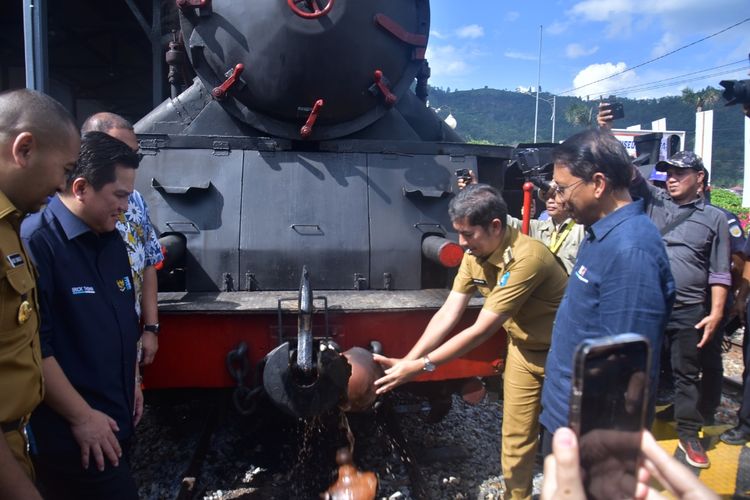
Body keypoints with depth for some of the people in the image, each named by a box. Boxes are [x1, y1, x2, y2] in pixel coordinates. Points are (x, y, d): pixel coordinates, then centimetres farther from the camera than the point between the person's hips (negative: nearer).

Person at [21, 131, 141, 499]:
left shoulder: (112, 240, 9)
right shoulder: (36, 243, -20)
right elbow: (33, 347, -23)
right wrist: (82, 417, -18)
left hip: (116, 420, 8)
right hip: (70, 432, -8)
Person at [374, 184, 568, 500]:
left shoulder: (526, 258, -34)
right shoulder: (474, 255, -10)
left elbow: (481, 331, -33)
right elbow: (448, 314, -10)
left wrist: (421, 366, -30)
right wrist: (406, 361, -19)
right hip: (523, 348, 6)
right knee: (516, 438, 11)